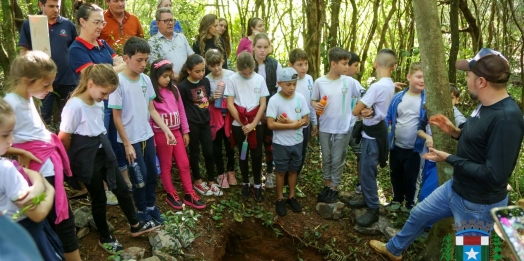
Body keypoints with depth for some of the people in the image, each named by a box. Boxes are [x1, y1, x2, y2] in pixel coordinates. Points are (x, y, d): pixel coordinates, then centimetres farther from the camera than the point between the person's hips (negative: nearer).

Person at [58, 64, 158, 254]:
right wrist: (73, 160, -2)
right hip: (87, 159, -7)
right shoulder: (75, 106, -23)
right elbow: (64, 138, -15)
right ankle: (105, 238, 31)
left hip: (104, 151, 7)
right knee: (99, 198, 9)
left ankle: (135, 226, 34)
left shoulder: (98, 101, -1)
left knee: (122, 189, 15)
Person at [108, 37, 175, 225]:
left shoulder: (146, 80, -1)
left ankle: (151, 206, 34)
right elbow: (116, 117, -13)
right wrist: (127, 144, -13)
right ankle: (141, 210, 26)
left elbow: (151, 109, 7)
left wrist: (166, 130, -2)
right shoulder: (119, 82, -17)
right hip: (131, 139, -5)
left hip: (147, 135, 6)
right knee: (140, 176, 5)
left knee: (152, 173, 14)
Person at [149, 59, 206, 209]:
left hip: (176, 132, 6)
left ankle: (189, 194, 24)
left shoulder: (173, 89, 4)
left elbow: (181, 111, 9)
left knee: (184, 164, 11)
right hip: (161, 134, -5)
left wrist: (185, 131, 8)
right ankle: (171, 195, 27)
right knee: (166, 165, 12)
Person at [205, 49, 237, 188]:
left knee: (230, 144, 11)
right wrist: (212, 98, -16)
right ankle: (221, 174, 26)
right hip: (215, 116, 1)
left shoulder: (231, 75, -8)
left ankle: (230, 171, 32)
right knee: (217, 146, 10)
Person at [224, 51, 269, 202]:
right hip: (238, 125, -1)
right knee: (243, 154, 11)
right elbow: (230, 104, -8)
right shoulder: (232, 80, -7)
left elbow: (263, 104, -3)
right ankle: (245, 183, 27)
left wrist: (253, 124, -11)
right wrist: (243, 124, -10)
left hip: (256, 124, 1)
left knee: (256, 155, 3)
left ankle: (257, 185, 18)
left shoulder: (259, 79, -3)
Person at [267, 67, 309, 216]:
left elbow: (306, 120, -2)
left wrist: (289, 122, -19)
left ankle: (291, 197, 34)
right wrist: (293, 125, -19)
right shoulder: (274, 100, -14)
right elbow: (271, 124, -19)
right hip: (281, 144, -3)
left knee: (293, 170, 17)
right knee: (281, 171, 11)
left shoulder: (300, 98, -4)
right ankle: (280, 199, 28)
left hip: (297, 142, 3)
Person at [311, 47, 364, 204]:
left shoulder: (349, 82, -6)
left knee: (338, 160, 9)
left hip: (343, 128, -1)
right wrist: (315, 105, -16)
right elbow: (313, 100, 5)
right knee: (326, 158, 15)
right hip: (325, 127, 1)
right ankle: (327, 185, 32)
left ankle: (334, 188, 24)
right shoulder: (319, 82, -6)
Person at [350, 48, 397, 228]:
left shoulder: (377, 86, -22)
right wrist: (367, 111, -5)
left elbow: (355, 111, -17)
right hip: (377, 129, 9)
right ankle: (367, 198, 33)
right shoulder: (390, 85, 6)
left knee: (367, 171, -1)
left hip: (372, 133, -9)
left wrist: (363, 111, 3)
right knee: (365, 168, 19)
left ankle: (373, 210, 9)